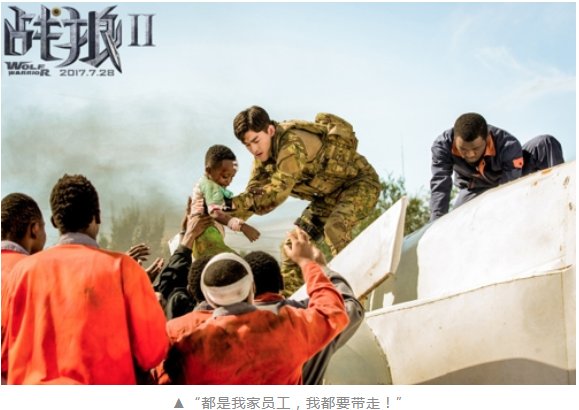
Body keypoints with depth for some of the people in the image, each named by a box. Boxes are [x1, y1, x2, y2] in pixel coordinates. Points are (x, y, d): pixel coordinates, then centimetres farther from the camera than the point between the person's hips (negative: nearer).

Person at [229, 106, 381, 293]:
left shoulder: (292, 144, -33)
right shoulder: (263, 153, -5)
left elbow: (277, 192, -36)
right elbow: (254, 192, -7)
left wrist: (234, 203, -40)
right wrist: (230, 215, -25)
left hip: (360, 182, -9)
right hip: (331, 194, 9)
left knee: (335, 229, -34)